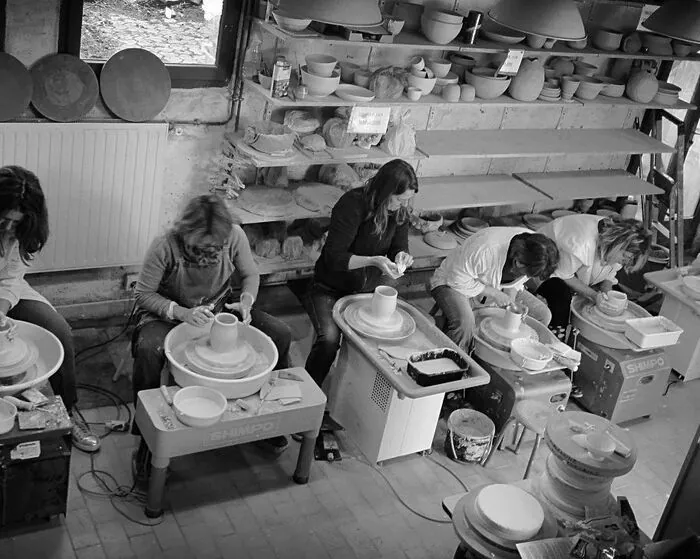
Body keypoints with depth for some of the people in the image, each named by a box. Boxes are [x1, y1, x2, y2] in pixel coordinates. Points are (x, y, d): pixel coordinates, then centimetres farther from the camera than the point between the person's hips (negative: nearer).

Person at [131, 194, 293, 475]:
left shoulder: (234, 235, -20)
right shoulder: (165, 247, -28)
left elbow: (250, 275, -2)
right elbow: (144, 294, -17)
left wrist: (246, 302, -23)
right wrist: (182, 313, -32)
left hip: (220, 309, 3)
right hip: (171, 313, -3)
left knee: (280, 334, -13)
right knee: (148, 350, -36)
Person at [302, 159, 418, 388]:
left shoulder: (399, 210, -5)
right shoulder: (352, 204, -24)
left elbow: (398, 247, 6)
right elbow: (334, 257, -24)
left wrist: (401, 256, -19)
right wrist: (374, 261, -36)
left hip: (368, 289, 5)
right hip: (330, 289, -5)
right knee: (329, 339, -29)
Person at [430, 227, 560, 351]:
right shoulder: (485, 250, -40)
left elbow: (516, 282, 0)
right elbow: (458, 281, -28)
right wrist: (494, 293, -27)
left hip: (494, 287, 7)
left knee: (542, 315, -4)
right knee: (465, 323, -39)